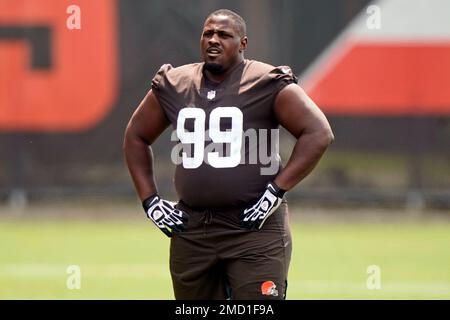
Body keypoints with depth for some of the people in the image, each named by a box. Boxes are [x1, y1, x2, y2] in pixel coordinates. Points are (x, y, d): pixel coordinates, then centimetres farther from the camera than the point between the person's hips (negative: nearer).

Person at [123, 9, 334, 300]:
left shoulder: (268, 85, -6)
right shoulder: (173, 87, 9)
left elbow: (318, 133, -9)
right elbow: (136, 137, 22)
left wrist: (276, 191, -12)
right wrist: (149, 200, 11)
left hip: (254, 226, -5)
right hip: (191, 229, 5)